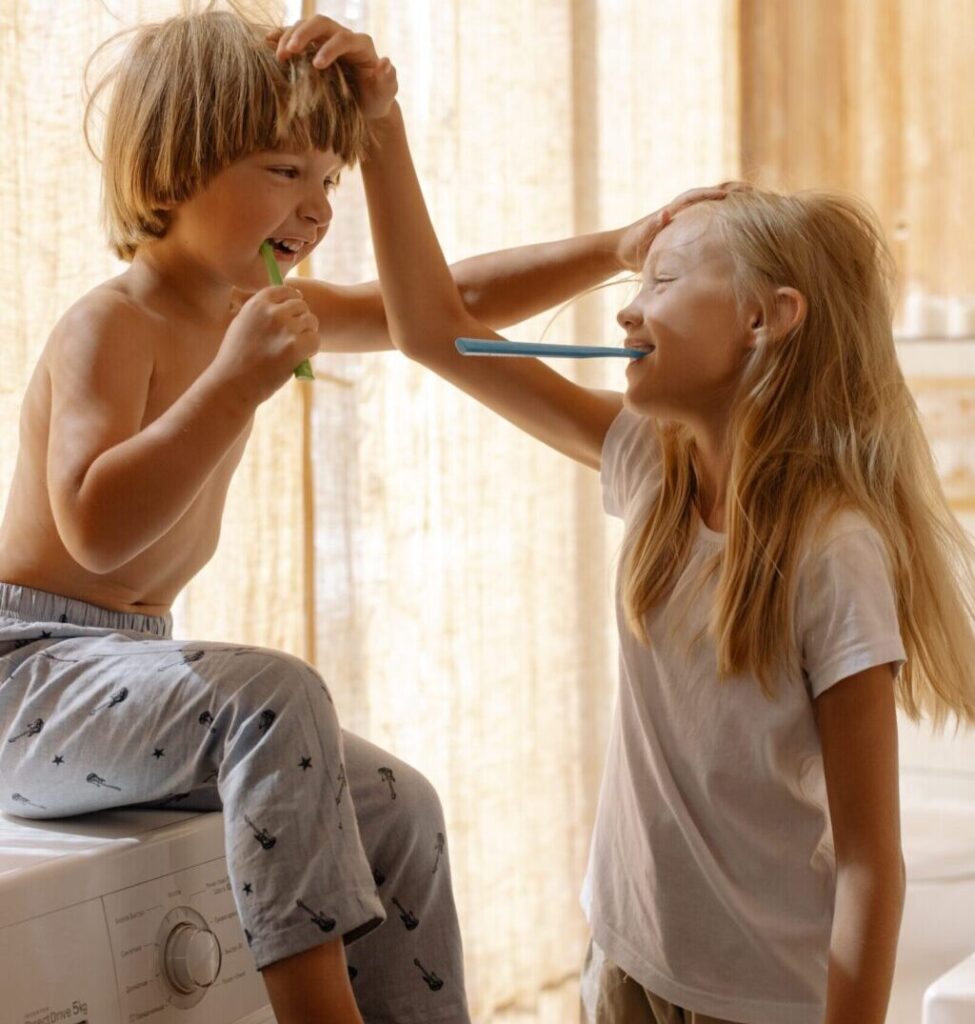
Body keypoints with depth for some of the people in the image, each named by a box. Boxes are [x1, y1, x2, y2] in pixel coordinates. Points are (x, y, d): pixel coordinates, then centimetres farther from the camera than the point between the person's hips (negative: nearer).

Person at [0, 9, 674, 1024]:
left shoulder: (259, 310, 8)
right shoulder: (109, 325, -18)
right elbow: (96, 525, -33)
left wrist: (617, 248, 6)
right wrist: (238, 380, -35)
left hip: (126, 664, 9)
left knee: (397, 808, 3)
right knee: (273, 695, -34)